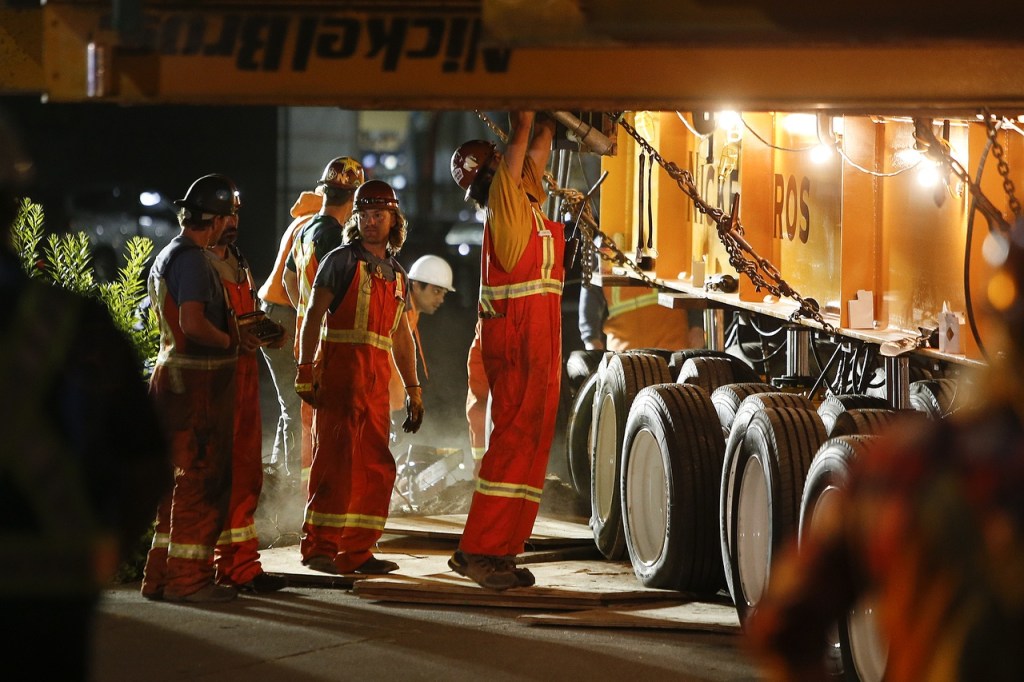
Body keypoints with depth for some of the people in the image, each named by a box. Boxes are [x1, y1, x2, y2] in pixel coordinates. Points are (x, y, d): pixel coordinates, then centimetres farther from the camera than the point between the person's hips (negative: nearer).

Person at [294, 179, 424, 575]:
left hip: (377, 377, 7)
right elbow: (314, 316, -6)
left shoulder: (398, 275, 18)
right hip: (340, 369, -6)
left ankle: (357, 552, 10)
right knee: (337, 458, -11)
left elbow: (402, 335, 24)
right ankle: (319, 548, -8)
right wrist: (305, 371, -16)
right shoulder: (342, 261, 0)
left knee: (376, 466, 5)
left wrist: (413, 388, 20)